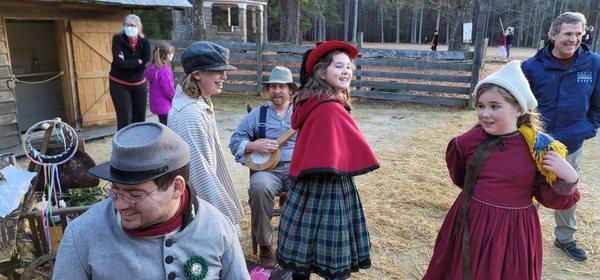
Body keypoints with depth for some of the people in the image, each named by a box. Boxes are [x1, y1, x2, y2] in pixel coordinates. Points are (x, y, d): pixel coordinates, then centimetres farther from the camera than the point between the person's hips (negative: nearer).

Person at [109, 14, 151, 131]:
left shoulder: (144, 42, -1)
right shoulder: (118, 39, -8)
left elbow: (146, 63, -15)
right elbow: (119, 63, -21)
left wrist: (127, 62, -17)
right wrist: (138, 62, -14)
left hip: (139, 84, 3)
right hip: (119, 84, -3)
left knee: (140, 118, 7)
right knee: (124, 119, -6)